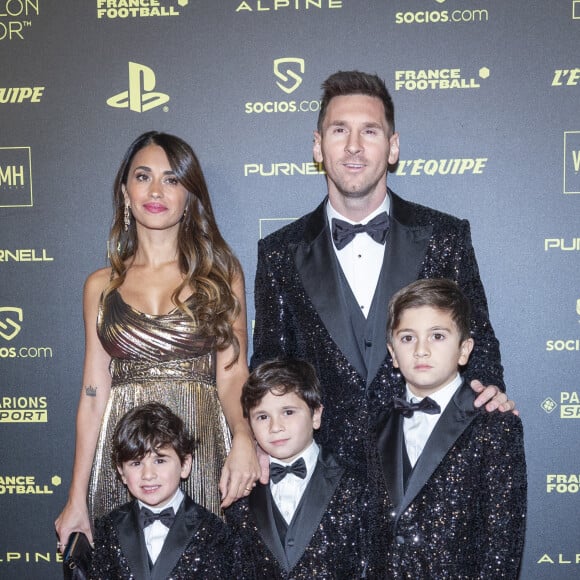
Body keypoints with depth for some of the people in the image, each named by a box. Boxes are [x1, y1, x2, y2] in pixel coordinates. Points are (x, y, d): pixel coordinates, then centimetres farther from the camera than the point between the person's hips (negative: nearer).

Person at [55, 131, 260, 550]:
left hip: (203, 449, -1)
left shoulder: (221, 273, 5)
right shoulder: (101, 285, 9)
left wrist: (243, 438, -22)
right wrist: (76, 499, 5)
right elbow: (94, 394, 8)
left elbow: (232, 374, -2)